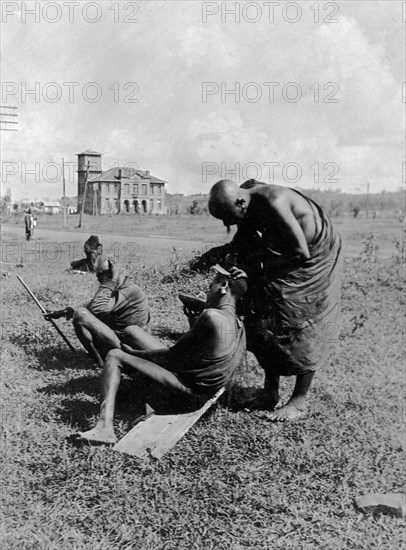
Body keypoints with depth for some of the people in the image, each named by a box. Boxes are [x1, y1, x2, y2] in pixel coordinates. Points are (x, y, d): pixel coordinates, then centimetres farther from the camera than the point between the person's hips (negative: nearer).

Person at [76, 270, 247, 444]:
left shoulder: (211, 316, -22)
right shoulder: (239, 326, 5)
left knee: (114, 356, -8)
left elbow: (172, 354, -14)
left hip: (184, 389, -9)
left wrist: (134, 353, -2)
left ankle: (105, 427, -16)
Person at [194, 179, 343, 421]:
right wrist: (221, 252, -14)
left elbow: (301, 253, -32)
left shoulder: (273, 203, -36)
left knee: (303, 328, -5)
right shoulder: (245, 195, -10)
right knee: (265, 322, 4)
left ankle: (300, 401, 8)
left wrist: (256, 268, -28)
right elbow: (242, 241, 5)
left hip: (316, 256, -8)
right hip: (286, 253, 8)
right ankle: (271, 393, 14)